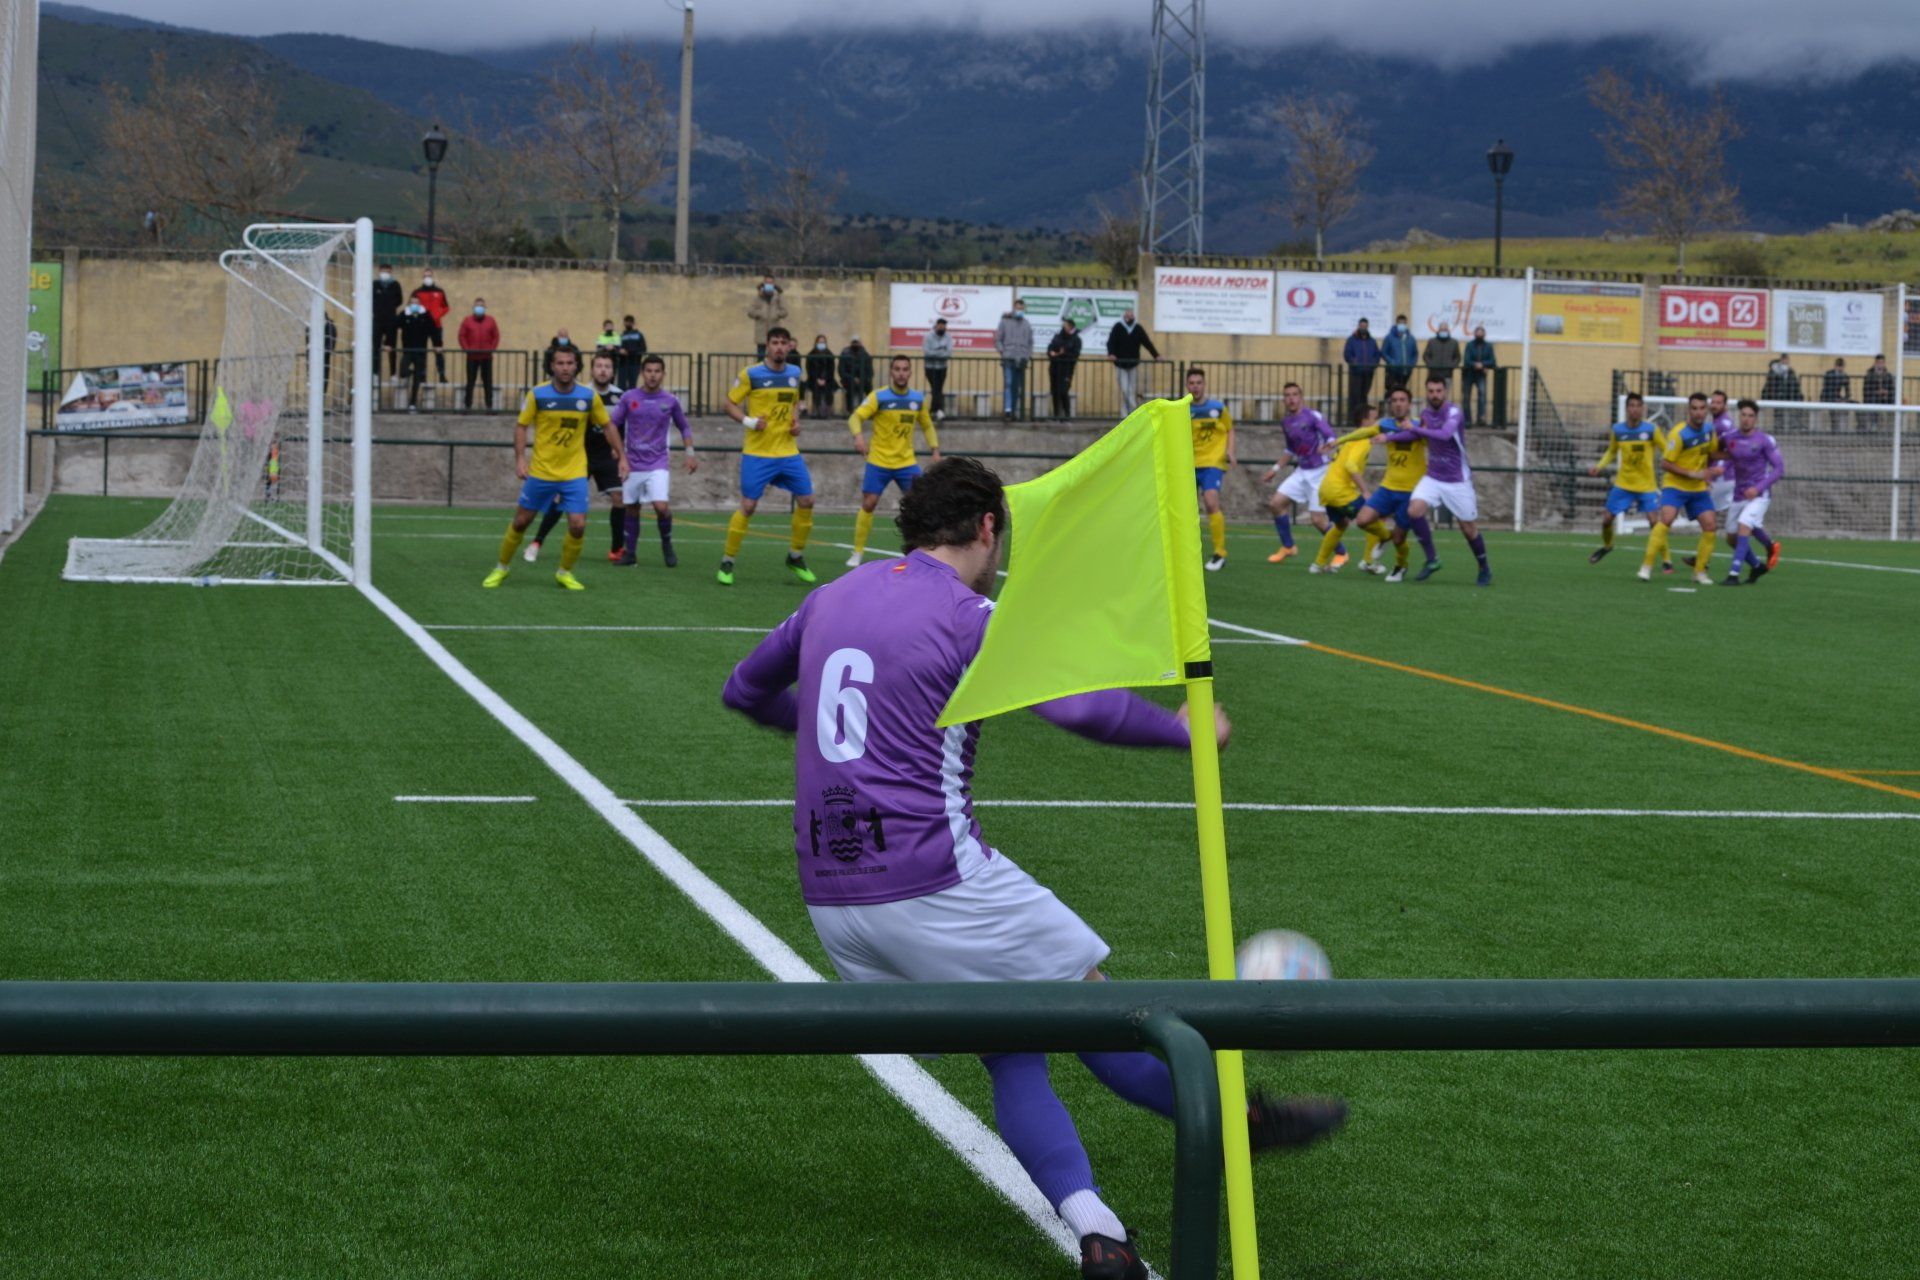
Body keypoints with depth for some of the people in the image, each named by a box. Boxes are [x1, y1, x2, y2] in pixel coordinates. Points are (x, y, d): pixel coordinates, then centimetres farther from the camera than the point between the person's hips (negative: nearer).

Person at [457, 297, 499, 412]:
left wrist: (492, 349, -6)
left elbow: (496, 337, 6)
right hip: (472, 357, -1)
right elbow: (462, 336, 2)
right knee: (470, 381, 0)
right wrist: (466, 349, -8)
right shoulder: (467, 320, 5)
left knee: (488, 382, 2)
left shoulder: (491, 321, 7)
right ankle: (468, 405, 4)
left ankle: (489, 405, 6)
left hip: (487, 357, 1)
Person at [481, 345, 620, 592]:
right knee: (521, 521, 8)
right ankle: (502, 567, 29)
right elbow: (521, 425, -3)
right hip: (541, 473, -1)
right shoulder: (537, 394, -9)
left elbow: (607, 426, 8)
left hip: (575, 473, 1)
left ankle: (565, 572, 14)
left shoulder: (588, 397, -4)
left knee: (578, 526, -9)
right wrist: (520, 459, -13)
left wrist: (621, 456, 5)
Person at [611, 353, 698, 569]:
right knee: (632, 509, 5)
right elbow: (611, 424, 5)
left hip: (658, 464, -1)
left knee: (662, 506, -17)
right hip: (633, 464, 1)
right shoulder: (629, 398, 0)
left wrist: (690, 452, 5)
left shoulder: (670, 401, 2)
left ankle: (667, 545, 7)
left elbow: (684, 428, 14)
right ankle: (630, 553, 19)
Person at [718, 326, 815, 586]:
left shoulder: (794, 374, 7)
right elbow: (728, 403, -4)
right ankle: (727, 563, 6)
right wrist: (748, 421, -19)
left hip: (788, 452, 5)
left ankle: (796, 557, 20)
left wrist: (795, 421, 4)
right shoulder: (751, 374, -8)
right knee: (748, 506, -7)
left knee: (806, 501, 2)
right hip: (758, 454, -5)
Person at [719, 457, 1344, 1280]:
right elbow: (1081, 707, -18)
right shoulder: (966, 618, -8)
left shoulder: (830, 600, 13)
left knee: (1012, 1055, 11)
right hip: (935, 884, -7)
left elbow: (744, 691, 27)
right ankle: (1236, 1120, 23)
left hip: (830, 897, 7)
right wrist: (1187, 731, -3)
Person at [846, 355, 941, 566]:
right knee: (868, 504, -4)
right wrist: (858, 436, -36)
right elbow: (855, 418, -16)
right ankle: (857, 553, 8)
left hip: (906, 462, 3)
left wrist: (935, 450, 6)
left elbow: (927, 426, 17)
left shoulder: (918, 398, 3)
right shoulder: (878, 397, -10)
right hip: (879, 462, -3)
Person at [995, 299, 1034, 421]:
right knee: (1008, 384, -13)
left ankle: (1014, 411, 7)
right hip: (1008, 359, -4)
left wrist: (1029, 355, 7)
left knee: (1017, 387, 4)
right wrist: (1002, 351, -7)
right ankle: (1007, 410, -19)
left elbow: (1030, 342, 20)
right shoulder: (1005, 321, 5)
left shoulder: (1027, 324, 15)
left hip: (1021, 360, 4)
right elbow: (997, 339, 5)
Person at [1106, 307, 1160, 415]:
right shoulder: (1117, 328, -2)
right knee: (1124, 391, -5)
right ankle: (1125, 413, 0)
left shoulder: (1138, 329, 4)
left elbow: (1147, 343, 2)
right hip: (1120, 365, -2)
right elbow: (1111, 342, -12)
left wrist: (1156, 355, -7)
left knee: (1133, 391, 2)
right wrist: (1111, 353, -31)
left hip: (1133, 365, 2)